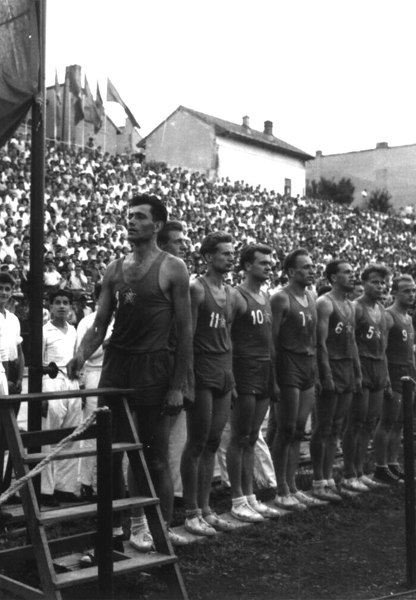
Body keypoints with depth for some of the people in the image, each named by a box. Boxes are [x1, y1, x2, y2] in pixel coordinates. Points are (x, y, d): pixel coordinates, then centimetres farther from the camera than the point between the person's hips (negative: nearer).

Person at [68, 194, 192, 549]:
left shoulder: (172, 269, -5)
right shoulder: (115, 269, 9)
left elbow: (185, 330, -5)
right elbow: (100, 324, 9)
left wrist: (177, 385, -9)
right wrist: (83, 354, -11)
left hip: (152, 364, -5)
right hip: (116, 361, 5)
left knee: (155, 456, 3)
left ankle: (161, 527, 15)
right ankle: (116, 521, 24)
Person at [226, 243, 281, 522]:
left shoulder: (267, 298, 16)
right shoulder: (237, 296, -8)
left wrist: (274, 379, 16)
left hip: (265, 374, 7)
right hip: (245, 372, -7)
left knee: (252, 439, 12)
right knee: (240, 438, -1)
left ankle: (250, 497, 18)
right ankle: (237, 501, 5)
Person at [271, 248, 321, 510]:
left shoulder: (311, 297, 15)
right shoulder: (282, 298, -9)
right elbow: (272, 338, -12)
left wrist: (316, 371, 14)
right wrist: (274, 378, -16)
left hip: (309, 366, 7)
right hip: (289, 365, -7)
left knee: (298, 431, 10)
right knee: (286, 431, -2)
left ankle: (293, 487, 17)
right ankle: (282, 492, 5)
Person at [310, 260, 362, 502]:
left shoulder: (351, 306, 17)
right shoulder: (325, 303, -9)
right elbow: (321, 342, -15)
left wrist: (358, 373, 15)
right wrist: (326, 375, -19)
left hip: (348, 371, 8)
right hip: (331, 369, -8)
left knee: (336, 429, 10)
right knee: (323, 429, -3)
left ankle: (329, 479, 16)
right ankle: (319, 483, 3)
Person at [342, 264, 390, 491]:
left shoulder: (382, 309, 16)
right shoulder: (356, 307, -8)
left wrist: (386, 372, 16)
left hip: (378, 368, 8)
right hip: (361, 367, -7)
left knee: (370, 423, 9)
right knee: (356, 423, -4)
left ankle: (359, 471, 17)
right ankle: (348, 475, 3)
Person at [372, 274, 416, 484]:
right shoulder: (388, 316, -10)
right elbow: (380, 350, -16)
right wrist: (386, 380, -21)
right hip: (394, 374, -8)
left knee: (399, 423, 9)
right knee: (387, 422, -5)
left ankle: (393, 464, 15)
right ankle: (381, 468, 0)